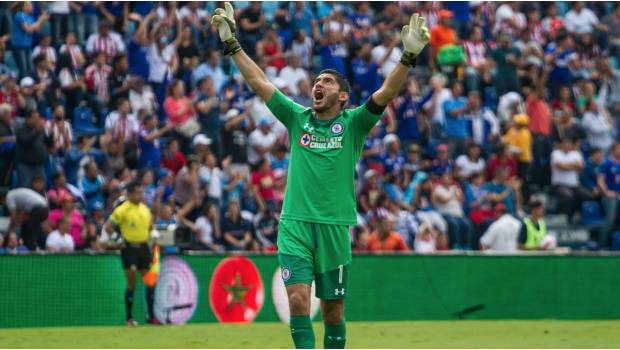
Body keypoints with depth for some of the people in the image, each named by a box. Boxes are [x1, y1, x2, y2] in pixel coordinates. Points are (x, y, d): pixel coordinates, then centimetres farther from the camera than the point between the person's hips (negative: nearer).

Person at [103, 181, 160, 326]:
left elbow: (150, 226, 26)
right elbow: (108, 226, -10)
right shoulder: (123, 210, -9)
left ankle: (151, 316, 9)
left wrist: (151, 237, 11)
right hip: (129, 248, -6)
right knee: (131, 284, -5)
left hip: (143, 247, 6)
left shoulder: (145, 209, 10)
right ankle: (129, 318, 4)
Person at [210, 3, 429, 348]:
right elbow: (258, 81, 9)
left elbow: (387, 92, -10)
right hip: (295, 224, 1)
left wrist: (409, 56, -24)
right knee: (298, 299, -13)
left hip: (334, 226, -1)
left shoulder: (353, 124, 3)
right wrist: (232, 43, 6)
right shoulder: (297, 118, 9)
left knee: (333, 308, 6)